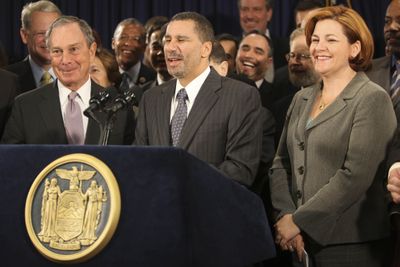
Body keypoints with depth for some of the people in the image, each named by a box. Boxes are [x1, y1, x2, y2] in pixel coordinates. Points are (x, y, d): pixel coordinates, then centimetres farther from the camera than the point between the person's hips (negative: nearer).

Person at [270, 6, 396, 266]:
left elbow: (355, 176, -16)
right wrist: (285, 216, -6)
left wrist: (299, 221, -14)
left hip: (351, 245, -6)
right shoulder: (302, 99, 14)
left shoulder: (372, 99, -7)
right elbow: (281, 164, 12)